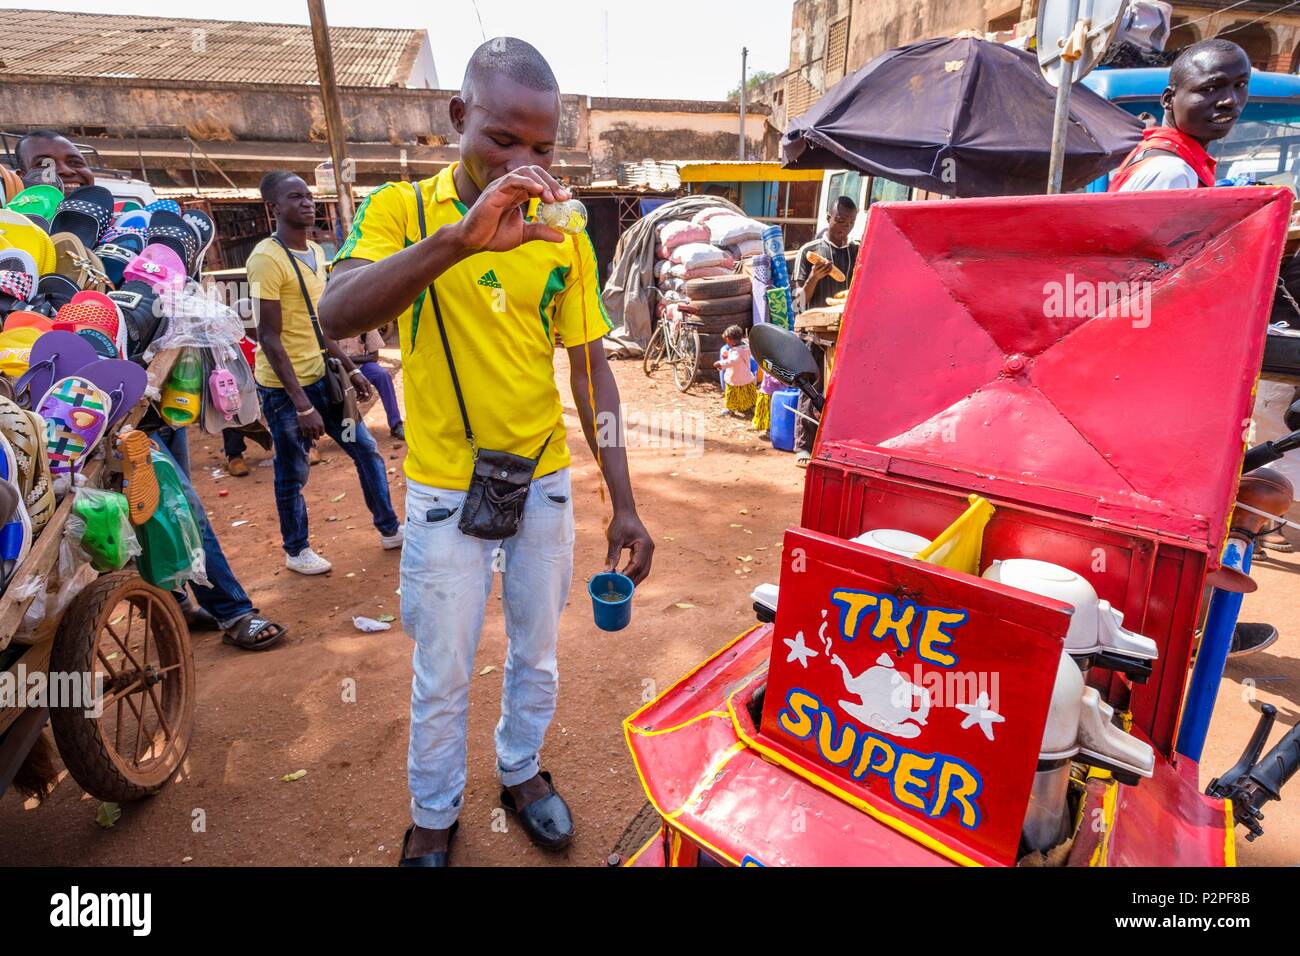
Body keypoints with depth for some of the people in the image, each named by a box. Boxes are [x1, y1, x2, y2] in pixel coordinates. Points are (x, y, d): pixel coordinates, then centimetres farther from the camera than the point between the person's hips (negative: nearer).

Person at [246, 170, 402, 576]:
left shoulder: (316, 252, 8)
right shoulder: (267, 258, -17)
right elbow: (269, 337, -20)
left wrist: (350, 369, 15)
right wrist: (303, 405, -23)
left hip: (322, 376, 8)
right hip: (284, 387, -8)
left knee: (366, 450, 11)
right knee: (293, 472, 6)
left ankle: (390, 529, 25)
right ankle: (296, 551, 25)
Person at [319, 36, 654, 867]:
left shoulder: (563, 236, -1)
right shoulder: (403, 208, -7)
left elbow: (593, 370, -1)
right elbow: (337, 315, -25)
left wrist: (623, 504, -4)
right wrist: (458, 238, -39)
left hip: (545, 485, 3)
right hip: (446, 493, -2)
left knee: (537, 656, 19)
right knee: (443, 677, 14)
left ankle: (522, 771, 46)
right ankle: (433, 816, 39)